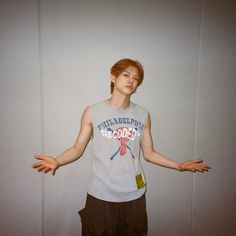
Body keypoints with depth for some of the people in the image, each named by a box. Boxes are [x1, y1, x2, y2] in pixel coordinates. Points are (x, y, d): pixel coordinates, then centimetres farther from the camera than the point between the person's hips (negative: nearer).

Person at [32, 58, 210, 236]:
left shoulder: (143, 115, 3)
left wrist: (179, 166, 0)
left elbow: (149, 153, 8)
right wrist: (57, 161, -19)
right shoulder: (92, 112, -5)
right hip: (100, 195, -2)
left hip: (134, 195, 3)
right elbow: (78, 148, -2)